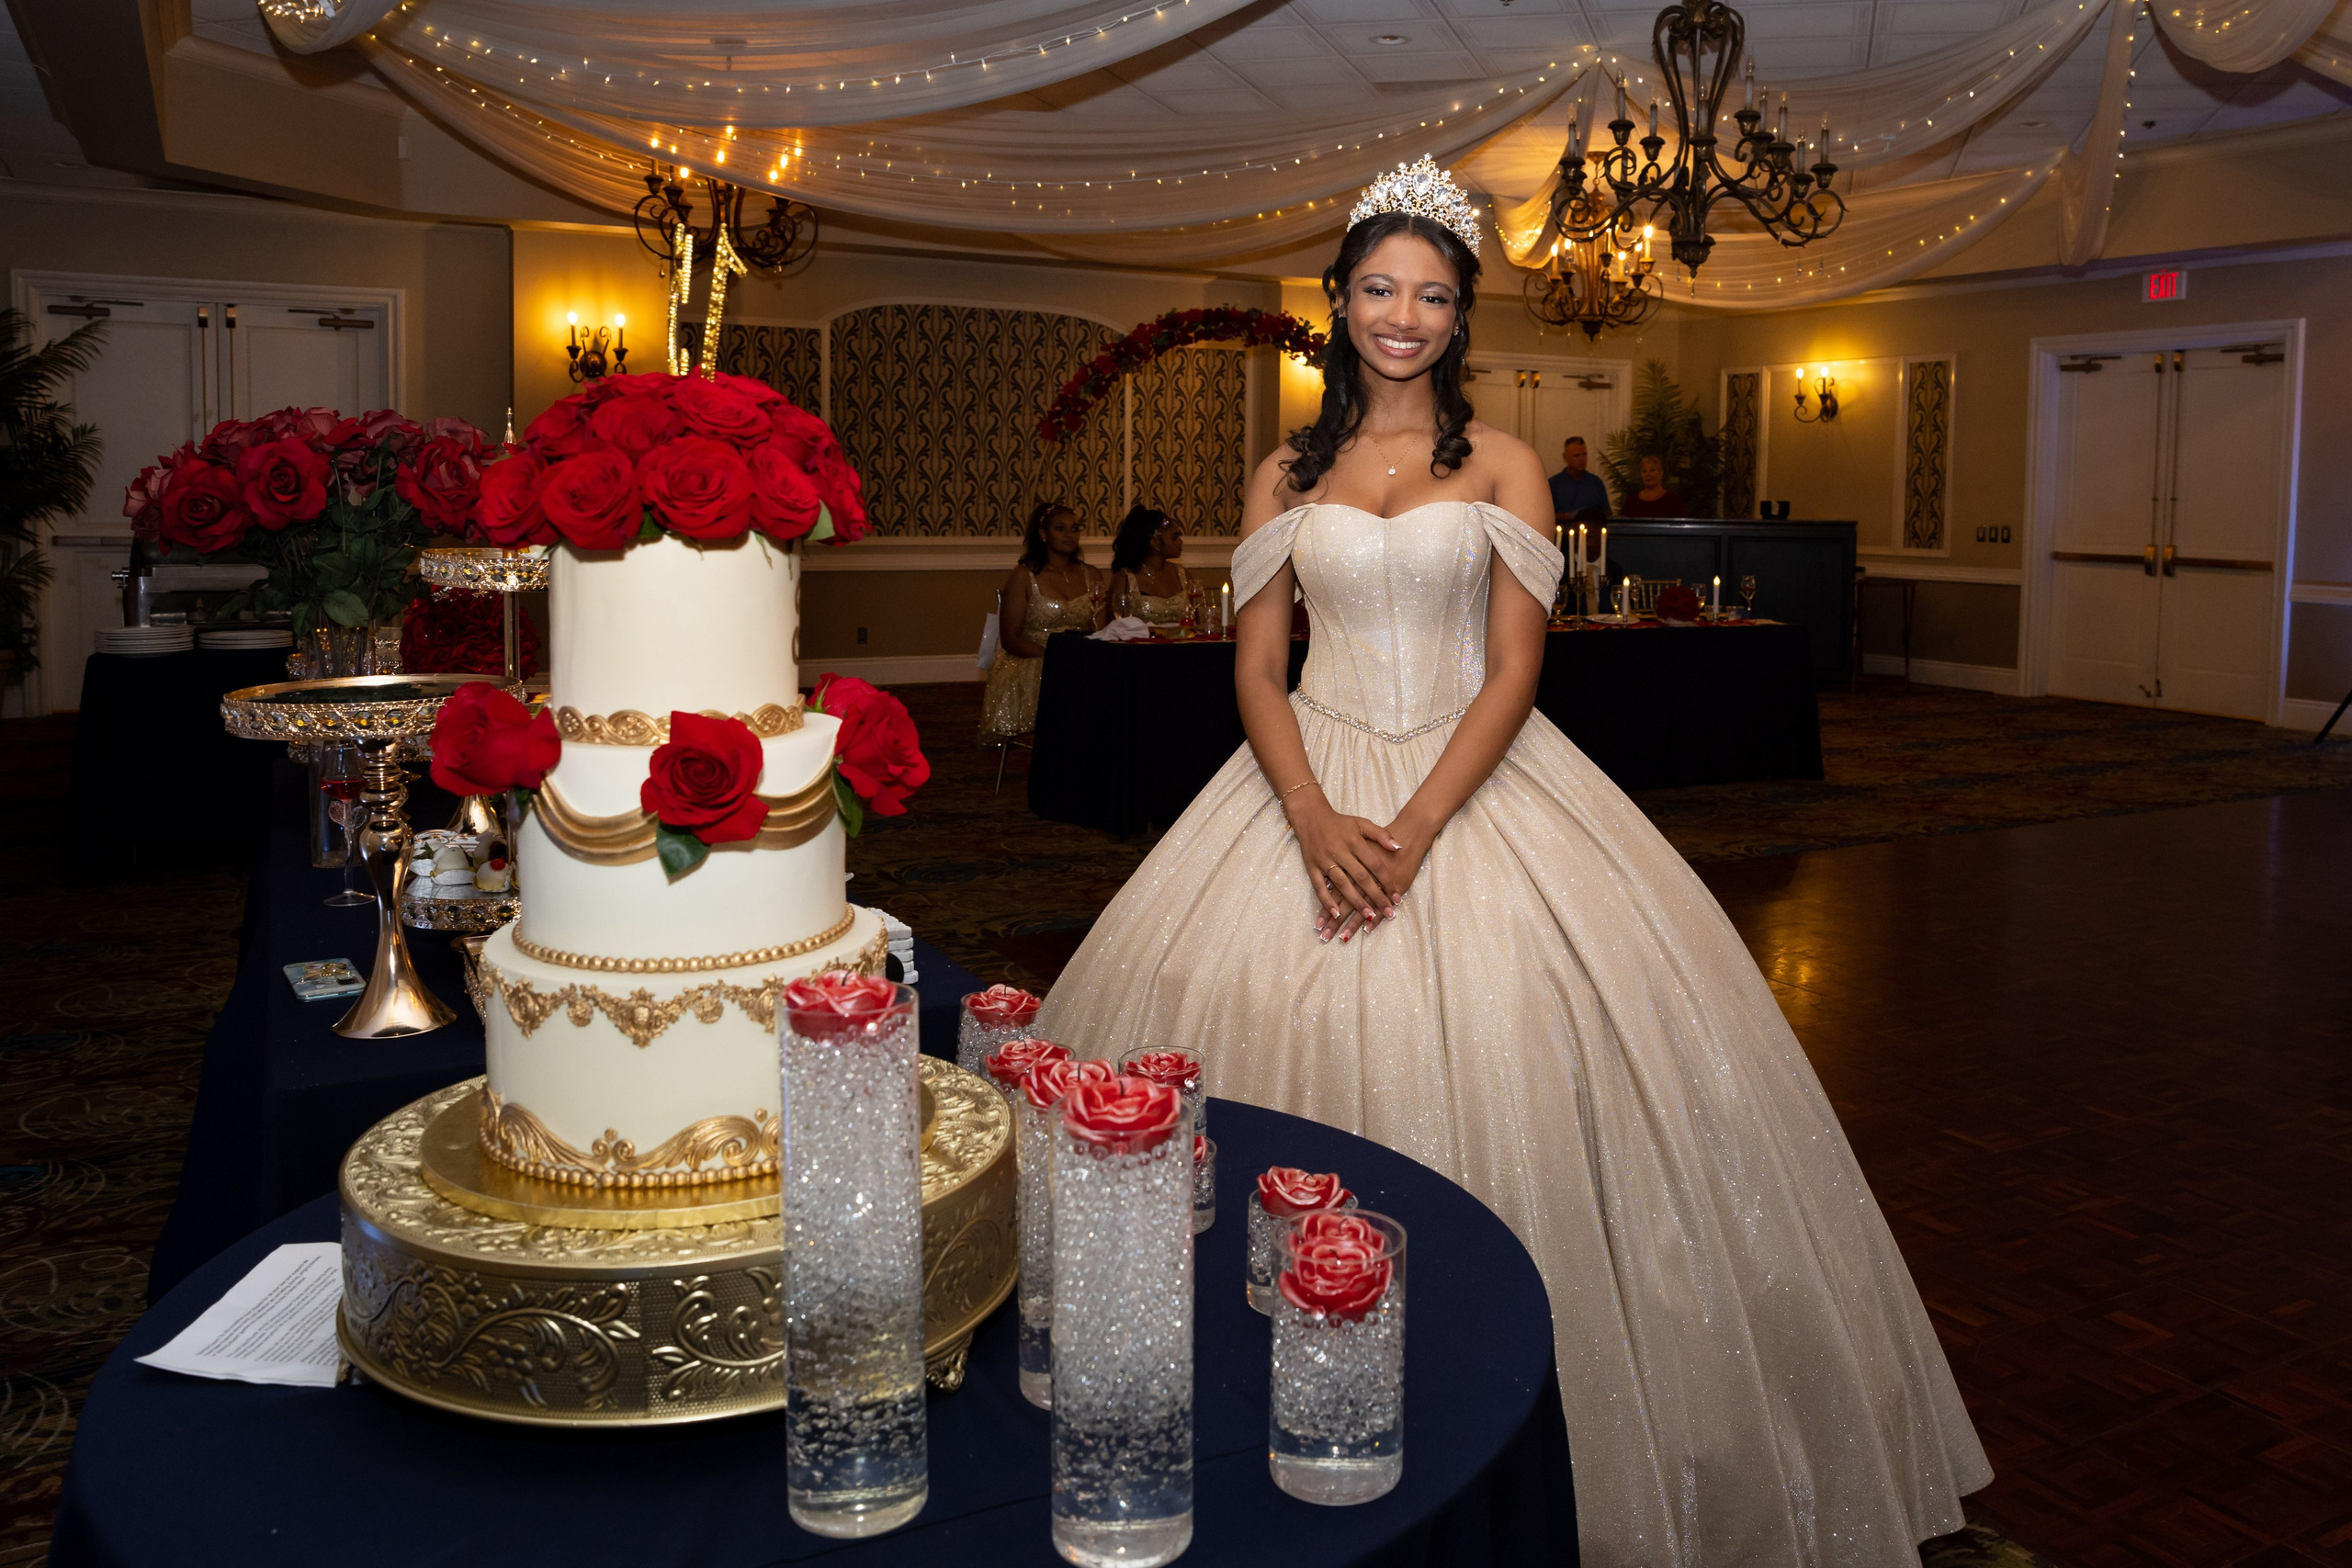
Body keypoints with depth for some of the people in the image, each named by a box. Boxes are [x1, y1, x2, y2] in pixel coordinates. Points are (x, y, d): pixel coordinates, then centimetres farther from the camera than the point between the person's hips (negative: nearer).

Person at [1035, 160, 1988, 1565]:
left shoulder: (1503, 467, 4)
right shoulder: (1288, 476, 10)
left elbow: (1514, 670, -4)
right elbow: (1257, 669, 3)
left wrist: (1418, 826, -17)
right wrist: (1317, 821, -14)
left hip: (1477, 784, -1)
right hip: (1313, 790, 2)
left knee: (1499, 1068, -7)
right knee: (1287, 1031, -4)